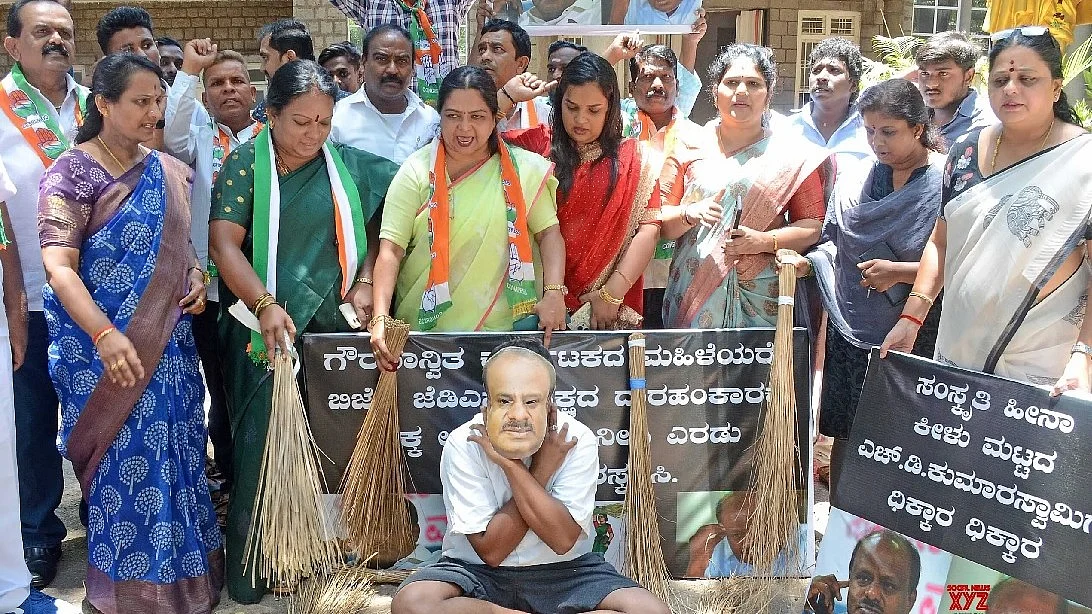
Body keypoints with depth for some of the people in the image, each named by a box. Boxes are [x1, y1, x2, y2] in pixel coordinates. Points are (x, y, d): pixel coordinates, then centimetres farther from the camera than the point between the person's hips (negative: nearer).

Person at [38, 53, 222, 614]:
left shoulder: (168, 171, 9)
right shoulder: (71, 173, -9)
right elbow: (59, 267, -17)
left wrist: (196, 276, -1)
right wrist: (104, 335, -30)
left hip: (169, 342, 6)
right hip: (104, 349, -5)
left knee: (176, 455, 11)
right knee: (127, 462, -1)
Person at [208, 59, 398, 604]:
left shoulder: (349, 164, 8)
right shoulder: (245, 163, 0)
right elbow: (223, 243, -8)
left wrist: (365, 281, 1)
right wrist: (266, 305, -20)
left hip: (335, 327, 3)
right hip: (266, 328, -2)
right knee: (260, 449, -2)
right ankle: (247, 573, 11)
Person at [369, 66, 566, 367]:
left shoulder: (524, 169, 0)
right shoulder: (416, 172, -3)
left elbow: (549, 232, -1)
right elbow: (391, 249, -8)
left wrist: (554, 293, -16)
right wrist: (380, 318, -19)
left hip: (507, 322, 1)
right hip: (425, 324, 0)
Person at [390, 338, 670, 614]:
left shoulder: (578, 441, -16)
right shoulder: (463, 445, -18)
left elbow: (563, 540, -22)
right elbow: (491, 550, -18)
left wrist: (512, 466, -28)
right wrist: (541, 471, -24)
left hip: (564, 569, 1)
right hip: (478, 571, 0)